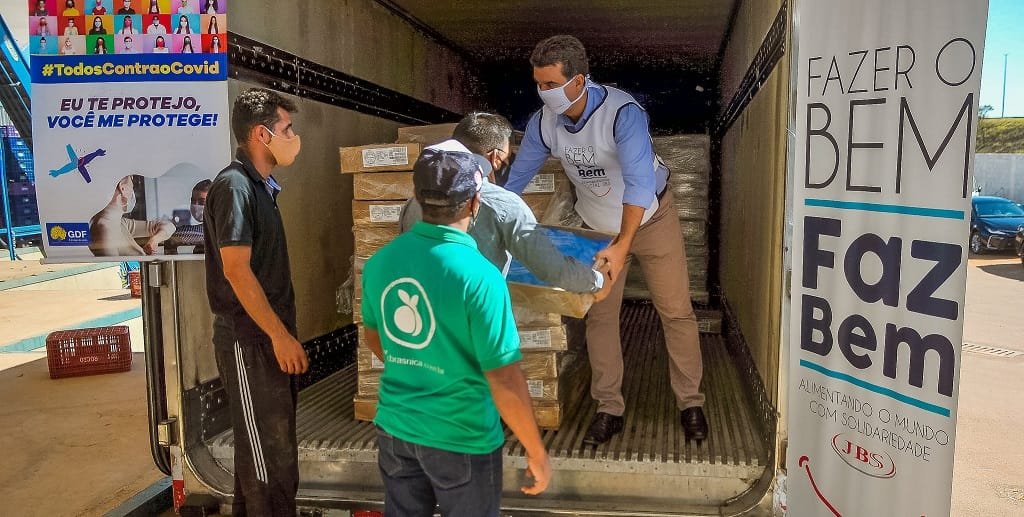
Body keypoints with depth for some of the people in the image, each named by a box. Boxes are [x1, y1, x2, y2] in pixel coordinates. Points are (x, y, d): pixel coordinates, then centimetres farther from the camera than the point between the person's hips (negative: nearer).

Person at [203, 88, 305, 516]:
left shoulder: (260, 185, 13)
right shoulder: (234, 185, -17)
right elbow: (236, 270, -22)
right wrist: (280, 335, -21)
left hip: (269, 335, 10)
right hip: (249, 339, -10)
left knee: (274, 437, 19)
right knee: (268, 448, -1)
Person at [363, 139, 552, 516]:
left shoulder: (380, 261, -7)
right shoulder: (478, 277, -25)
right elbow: (505, 383, -23)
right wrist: (537, 454, -10)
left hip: (394, 428, 5)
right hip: (461, 440, -5)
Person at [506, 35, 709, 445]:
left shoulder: (622, 112, -31)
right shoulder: (543, 123, -16)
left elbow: (640, 182, -38)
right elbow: (517, 177, -4)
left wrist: (622, 245, -43)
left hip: (650, 216, -4)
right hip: (598, 226, 4)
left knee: (676, 311, 2)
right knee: (598, 315, 5)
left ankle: (690, 403, 19)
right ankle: (609, 409, 17)